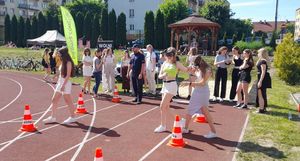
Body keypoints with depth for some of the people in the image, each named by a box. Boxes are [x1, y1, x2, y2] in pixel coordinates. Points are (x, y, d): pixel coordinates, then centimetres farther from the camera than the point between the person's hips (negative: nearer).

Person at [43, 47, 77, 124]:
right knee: (54, 100, 8)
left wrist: (63, 85, -22)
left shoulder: (68, 63, -13)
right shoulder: (63, 62, 14)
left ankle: (72, 117, 13)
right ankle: (52, 117, 15)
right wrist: (58, 83, 15)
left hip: (66, 84, -9)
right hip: (60, 83, 9)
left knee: (68, 101, 0)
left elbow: (68, 75, -19)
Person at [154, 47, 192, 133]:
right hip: (165, 84, 6)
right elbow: (159, 76, 8)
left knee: (162, 106, -9)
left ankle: (163, 126, 2)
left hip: (171, 85, -6)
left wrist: (191, 68, -24)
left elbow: (186, 70, -4)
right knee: (166, 107, 11)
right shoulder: (165, 63, 10)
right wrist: (163, 75, -13)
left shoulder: (177, 63, -4)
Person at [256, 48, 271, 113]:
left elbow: (263, 72, -23)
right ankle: (264, 108, 29)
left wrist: (260, 81, -24)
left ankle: (261, 109, -2)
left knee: (260, 95, -5)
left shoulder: (263, 61, -18)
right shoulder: (262, 60, 11)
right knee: (262, 94, 19)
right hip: (263, 79, 11)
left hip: (263, 79, -11)